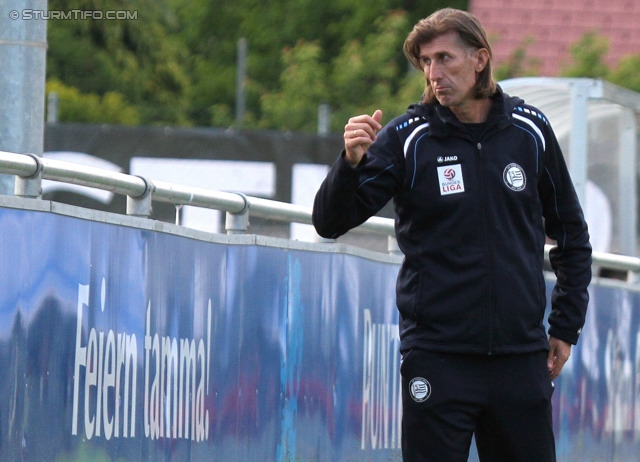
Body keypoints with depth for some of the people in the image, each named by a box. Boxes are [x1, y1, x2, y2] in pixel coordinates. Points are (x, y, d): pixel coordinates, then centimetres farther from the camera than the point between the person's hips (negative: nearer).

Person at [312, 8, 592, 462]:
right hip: (437, 358, -2)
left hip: (522, 355, 2)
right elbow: (331, 222, -6)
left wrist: (566, 326, 14)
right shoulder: (407, 138, -3)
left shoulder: (530, 130, 5)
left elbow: (571, 232, 18)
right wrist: (351, 163, -25)